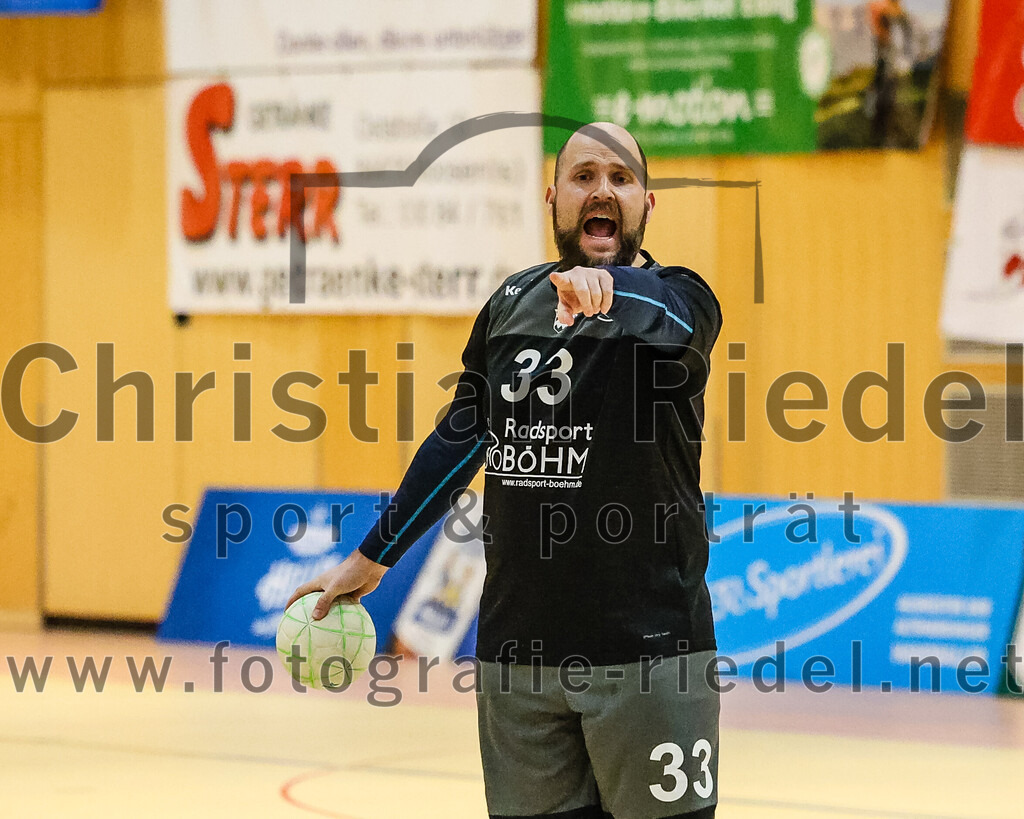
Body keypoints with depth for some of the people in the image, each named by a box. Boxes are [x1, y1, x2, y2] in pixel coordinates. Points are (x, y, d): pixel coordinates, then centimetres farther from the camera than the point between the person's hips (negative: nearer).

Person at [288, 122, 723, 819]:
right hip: (517, 652, 4)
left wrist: (602, 287, -52)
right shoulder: (511, 304, 11)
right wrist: (371, 558, 24)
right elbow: (460, 438, 21)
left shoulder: (676, 297, -4)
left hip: (648, 650, -4)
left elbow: (672, 323, -30)